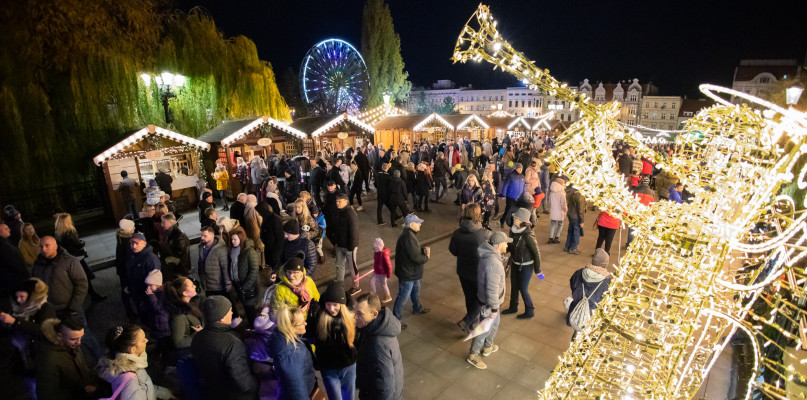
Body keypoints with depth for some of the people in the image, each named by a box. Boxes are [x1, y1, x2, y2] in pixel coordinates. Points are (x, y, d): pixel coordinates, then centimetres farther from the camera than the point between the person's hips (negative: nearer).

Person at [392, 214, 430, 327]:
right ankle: (395, 319, 16)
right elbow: (416, 257, -31)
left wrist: (424, 250, -7)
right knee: (403, 297, 2)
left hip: (412, 271, 11)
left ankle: (417, 308, 53)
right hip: (407, 273, -11)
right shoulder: (408, 237, -31)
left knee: (416, 289, 30)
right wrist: (426, 257, -11)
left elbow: (416, 248, 15)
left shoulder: (410, 234, 3)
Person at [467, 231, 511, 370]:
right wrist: (494, 308, -21)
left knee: (495, 323, 27)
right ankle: (473, 355, 27)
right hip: (488, 302, -10)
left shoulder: (487, 254, -3)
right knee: (485, 329, 8)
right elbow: (492, 289, -31)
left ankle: (488, 347, 48)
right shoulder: (493, 263, -35)